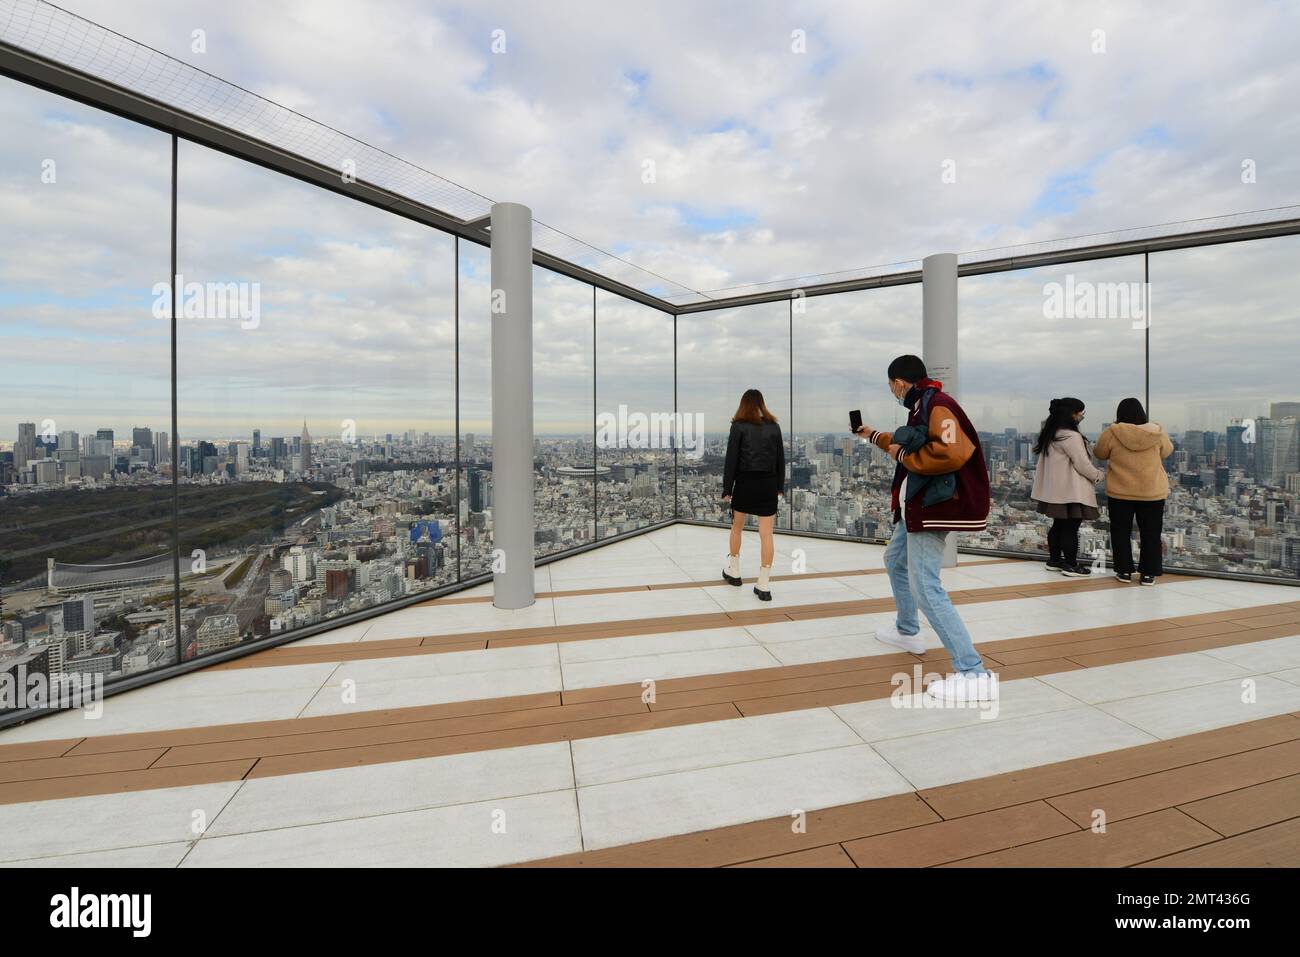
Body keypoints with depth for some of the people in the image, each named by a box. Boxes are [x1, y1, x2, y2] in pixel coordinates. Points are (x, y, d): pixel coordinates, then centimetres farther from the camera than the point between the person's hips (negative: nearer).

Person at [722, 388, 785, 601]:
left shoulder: (738, 426, -4)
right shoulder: (774, 426, 6)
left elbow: (731, 459, -7)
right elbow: (781, 459, 9)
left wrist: (726, 488, -3)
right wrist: (780, 486, 17)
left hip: (745, 482, -2)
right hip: (768, 484, 2)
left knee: (737, 527, 18)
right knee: (766, 534, 1)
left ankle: (733, 571, 32)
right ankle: (764, 585, 4)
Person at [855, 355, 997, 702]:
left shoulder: (936, 405, -19)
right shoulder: (922, 406, 13)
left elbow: (951, 454, -35)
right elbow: (909, 444, 32)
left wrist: (902, 455, -21)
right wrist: (872, 434, 44)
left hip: (933, 506, -11)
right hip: (918, 505, 11)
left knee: (925, 587, -14)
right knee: (895, 560, 25)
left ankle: (974, 674, -9)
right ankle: (907, 631, 41)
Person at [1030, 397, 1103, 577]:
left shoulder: (1050, 434, 10)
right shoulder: (1071, 436, -18)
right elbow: (1082, 464, -15)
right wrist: (1098, 475, 3)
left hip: (1055, 490, 9)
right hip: (1071, 491, -9)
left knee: (1058, 525, 16)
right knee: (1071, 528, -2)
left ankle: (1054, 560, 24)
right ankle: (1071, 566, 6)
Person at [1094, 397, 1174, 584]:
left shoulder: (1112, 433, -11)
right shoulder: (1157, 432, -5)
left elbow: (1100, 453, 3)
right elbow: (1167, 452, 12)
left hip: (1120, 492, -2)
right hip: (1152, 492, 2)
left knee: (1121, 532, 10)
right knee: (1150, 533, 11)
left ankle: (1124, 571, 13)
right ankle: (1148, 573, 15)